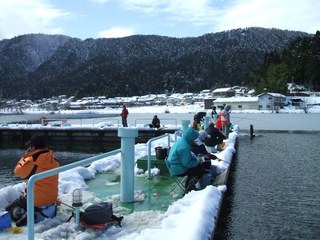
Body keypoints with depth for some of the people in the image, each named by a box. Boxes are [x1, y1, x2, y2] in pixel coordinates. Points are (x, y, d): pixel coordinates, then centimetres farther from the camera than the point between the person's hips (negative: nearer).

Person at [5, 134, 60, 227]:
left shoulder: (32, 161, -21)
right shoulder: (54, 159, -2)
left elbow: (18, 171, -4)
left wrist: (26, 155, 1)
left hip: (34, 200, -4)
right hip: (52, 199, 4)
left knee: (9, 209, 18)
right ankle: (48, 210, 4)